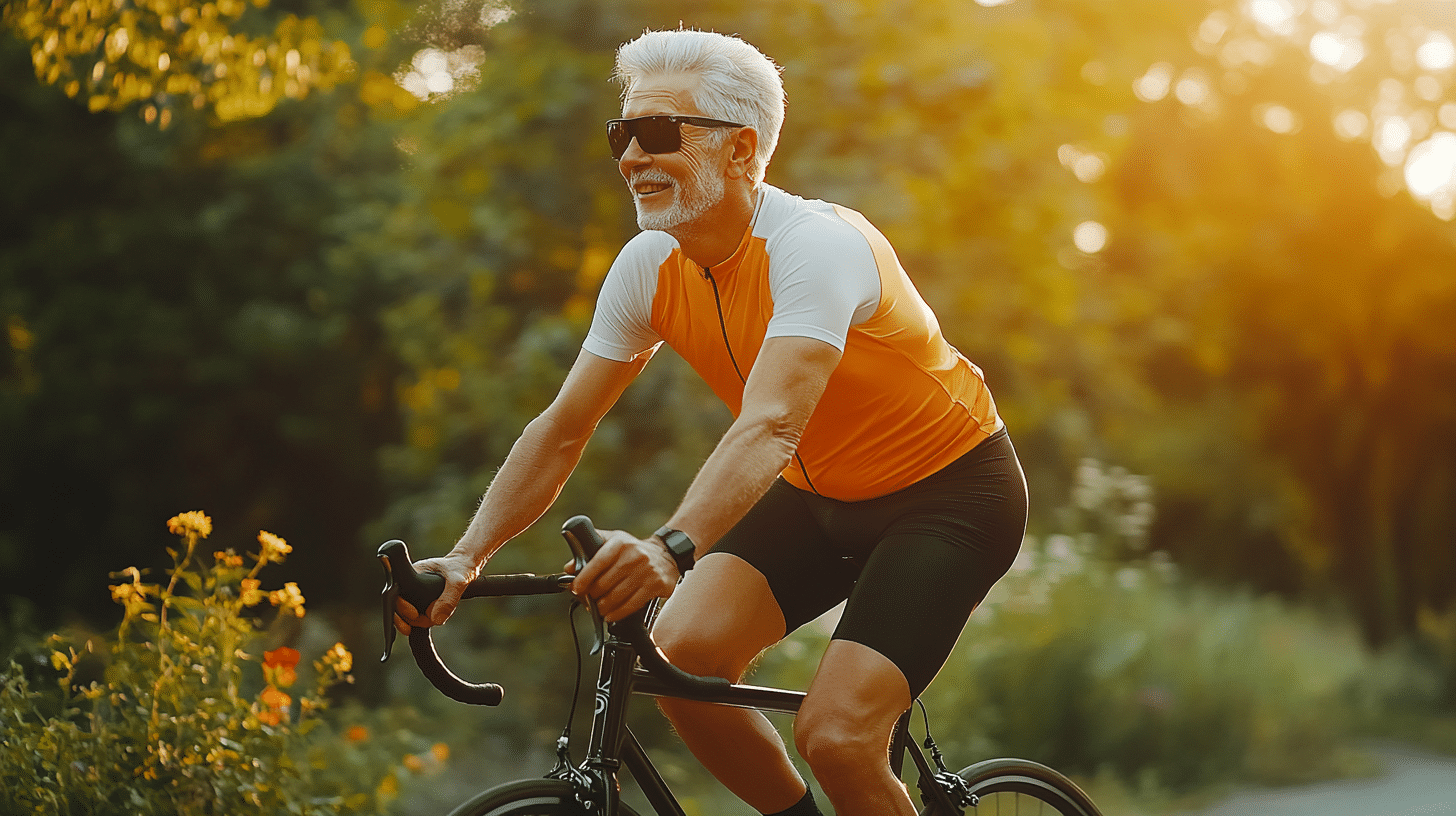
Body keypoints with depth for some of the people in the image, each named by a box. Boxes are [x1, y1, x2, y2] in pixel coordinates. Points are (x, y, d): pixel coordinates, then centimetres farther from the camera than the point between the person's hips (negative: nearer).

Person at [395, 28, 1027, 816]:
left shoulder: (816, 245, -30)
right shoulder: (649, 265, -9)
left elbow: (770, 427, -45)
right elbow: (561, 428, -5)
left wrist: (672, 548, -60)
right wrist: (466, 556, -17)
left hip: (949, 487, -6)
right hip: (820, 493, 7)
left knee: (834, 736, -21)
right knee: (683, 653, -15)